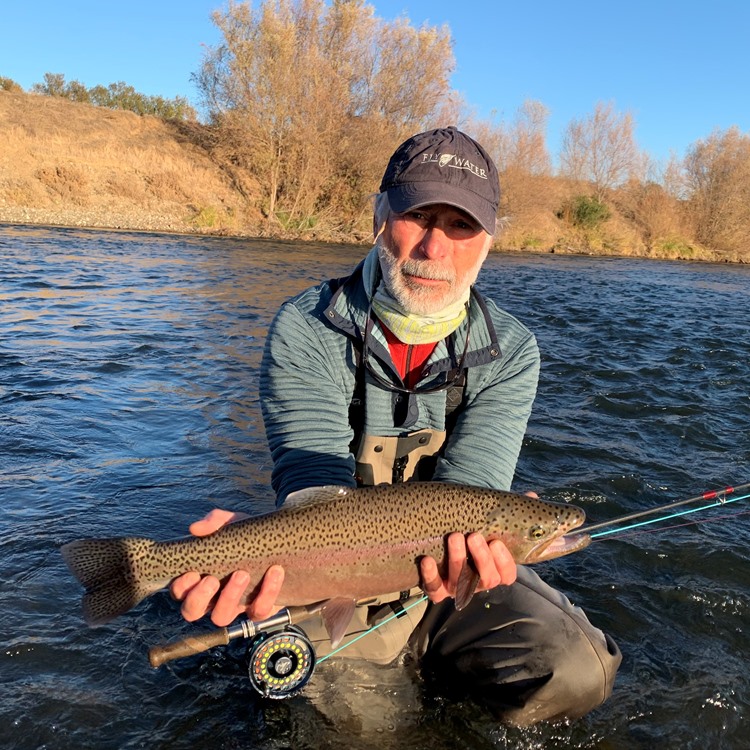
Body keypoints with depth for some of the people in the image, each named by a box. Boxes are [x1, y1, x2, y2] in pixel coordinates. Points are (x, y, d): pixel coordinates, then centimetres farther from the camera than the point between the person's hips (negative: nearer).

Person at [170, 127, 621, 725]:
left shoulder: (510, 353, -10)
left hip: (449, 576, 2)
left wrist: (461, 540, -44)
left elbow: (469, 486, -20)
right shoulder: (304, 331, -14)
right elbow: (317, 480, -23)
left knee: (576, 671, -15)